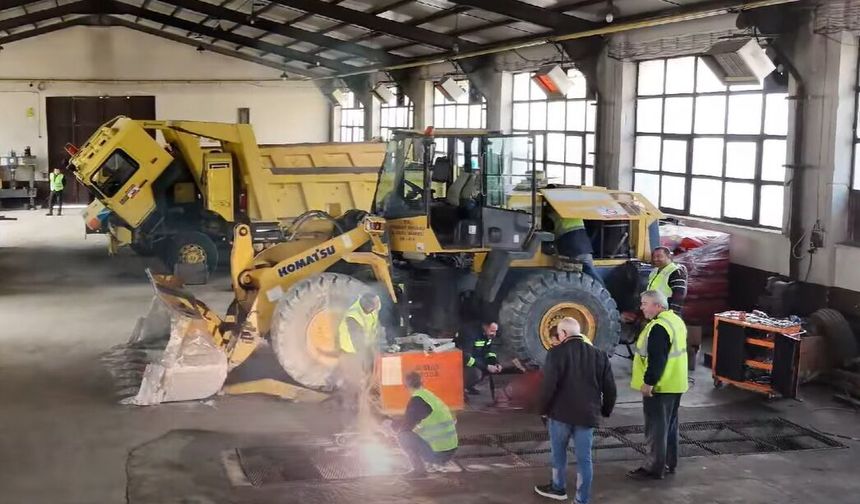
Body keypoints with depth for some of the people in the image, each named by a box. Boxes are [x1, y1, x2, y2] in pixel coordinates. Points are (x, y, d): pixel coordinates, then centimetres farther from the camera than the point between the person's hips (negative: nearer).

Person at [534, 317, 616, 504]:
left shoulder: (557, 352, -9)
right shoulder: (599, 354, 8)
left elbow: (549, 384, -16)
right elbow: (609, 387, 9)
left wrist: (543, 407, -3)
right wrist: (605, 410, 20)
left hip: (561, 412, -3)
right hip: (587, 414, 4)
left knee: (558, 452, 17)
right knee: (584, 457, 5)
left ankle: (558, 487, 32)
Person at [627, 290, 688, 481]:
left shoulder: (659, 327, -21)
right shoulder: (676, 321, 11)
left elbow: (656, 359, -26)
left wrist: (648, 382, -22)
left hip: (659, 387, -10)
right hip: (675, 385, 10)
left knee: (656, 427, -2)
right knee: (670, 424, 18)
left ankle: (654, 468, 4)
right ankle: (670, 463, 28)